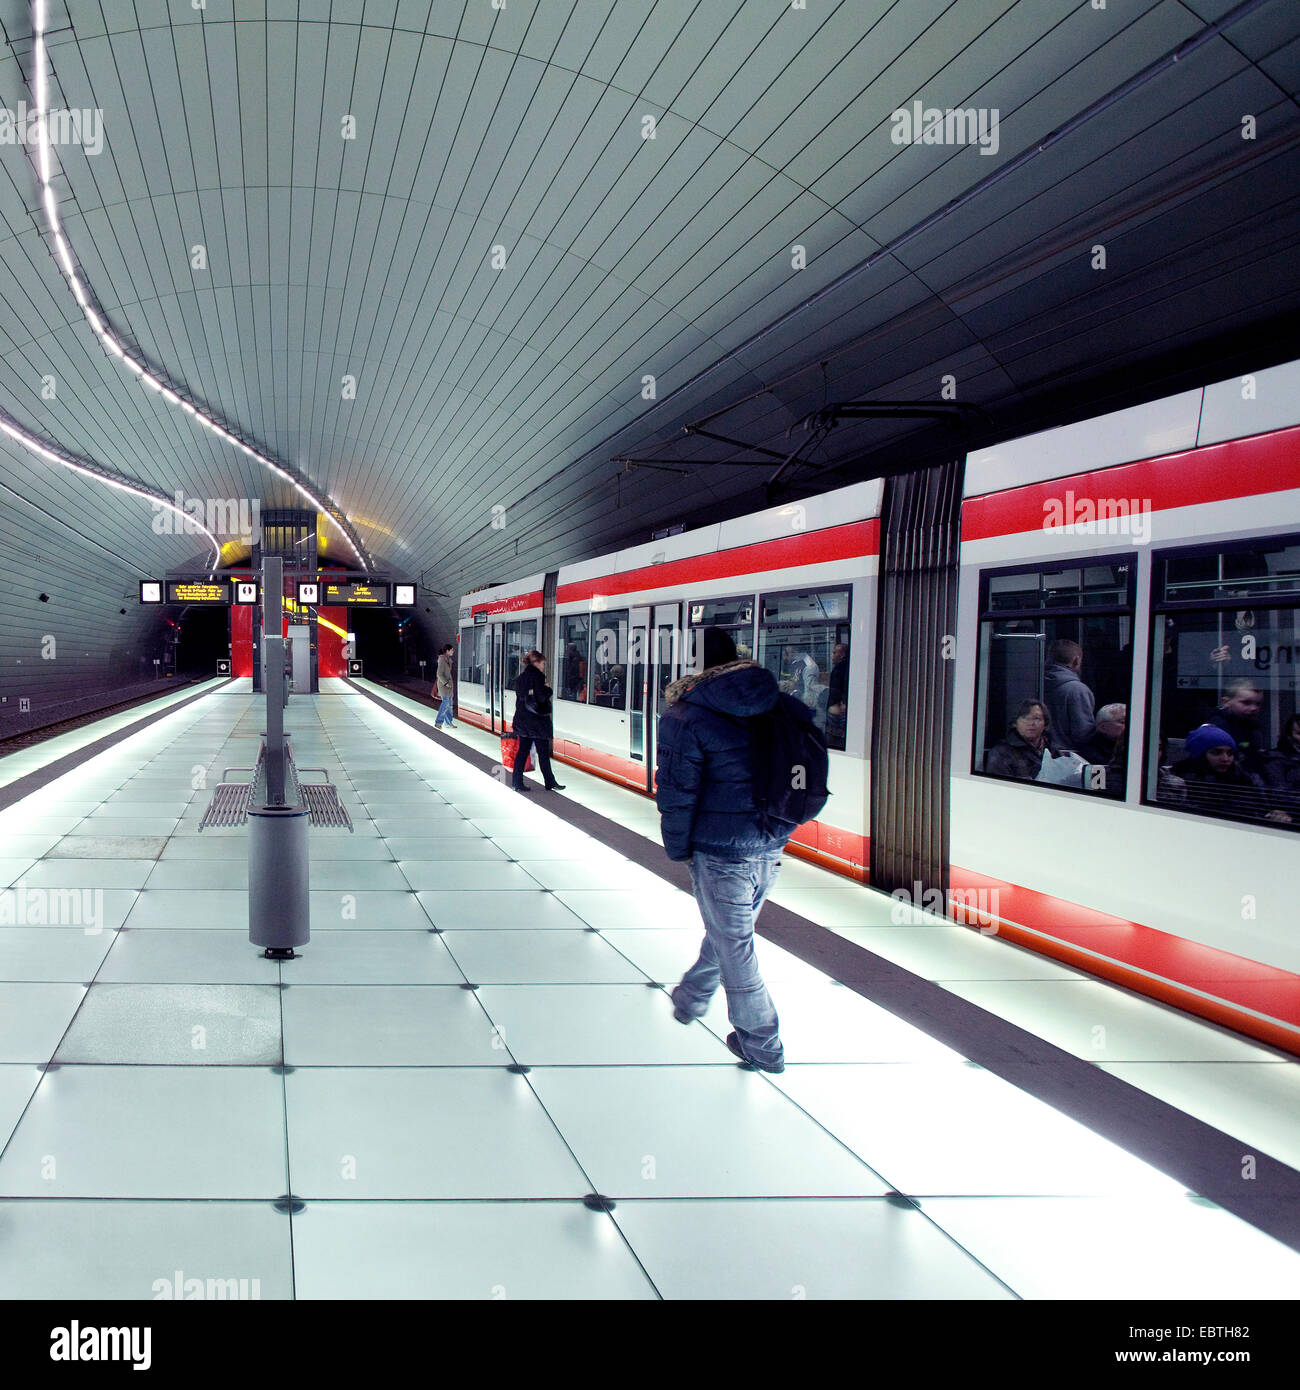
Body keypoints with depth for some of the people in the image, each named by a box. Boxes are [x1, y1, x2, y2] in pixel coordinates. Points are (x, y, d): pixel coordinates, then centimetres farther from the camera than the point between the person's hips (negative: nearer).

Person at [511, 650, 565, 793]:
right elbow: (541, 697, -20)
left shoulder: (521, 677, 10)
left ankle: (517, 782, 8)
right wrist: (548, 689, -3)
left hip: (522, 719, 7)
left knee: (522, 750, 10)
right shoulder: (537, 676, -13)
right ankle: (550, 782, 11)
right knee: (543, 752, 2)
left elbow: (519, 696, 14)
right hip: (537, 719, -7)